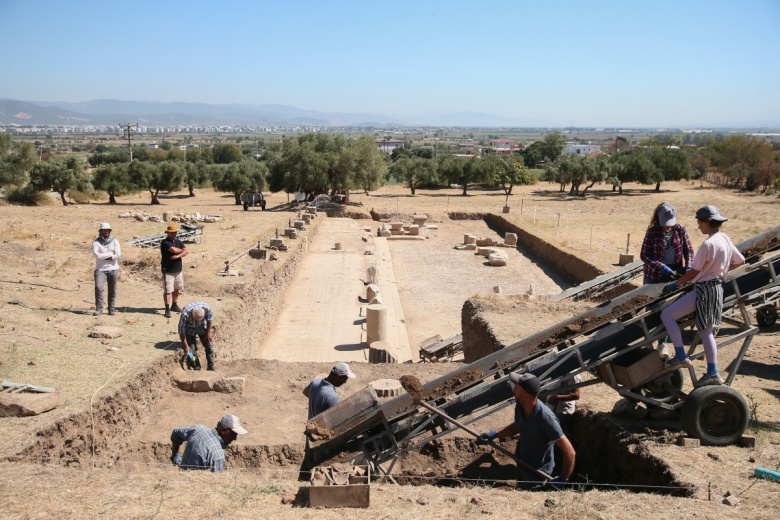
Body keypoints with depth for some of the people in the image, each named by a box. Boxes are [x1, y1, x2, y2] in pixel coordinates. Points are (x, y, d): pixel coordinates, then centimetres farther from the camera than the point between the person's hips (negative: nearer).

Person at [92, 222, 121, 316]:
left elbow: (118, 254, -8)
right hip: (100, 269, -2)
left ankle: (112, 309, 13)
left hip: (113, 269, 2)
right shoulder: (96, 242, 2)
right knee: (99, 287, -16)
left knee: (112, 290, 4)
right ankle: (98, 309, -11)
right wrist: (111, 253, -9)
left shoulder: (114, 241, 6)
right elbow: (97, 255, -14)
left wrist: (103, 256, -10)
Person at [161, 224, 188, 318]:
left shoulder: (178, 242, 10)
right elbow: (174, 250, -25)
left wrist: (178, 256, -19)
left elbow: (186, 251, -1)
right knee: (167, 290, -6)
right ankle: (167, 309, -4)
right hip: (168, 271, -7)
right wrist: (181, 250, -4)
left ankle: (174, 305, 30)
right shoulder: (165, 242, -12)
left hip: (178, 270, 7)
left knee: (177, 289, 16)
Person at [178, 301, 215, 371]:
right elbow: (181, 331, -29)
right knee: (192, 349, -10)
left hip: (202, 327, 2)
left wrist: (208, 332, -6)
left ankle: (211, 367, 13)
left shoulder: (207, 309, -36)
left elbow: (210, 319, -11)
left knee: (209, 346, 0)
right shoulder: (185, 314, -40)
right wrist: (185, 346, -25)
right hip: (190, 328, -2)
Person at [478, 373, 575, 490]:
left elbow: (569, 452, -31)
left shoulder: (545, 418, -38)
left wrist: (563, 479, -25)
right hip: (522, 463, 7)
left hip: (537, 472, -7)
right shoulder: (520, 407, -16)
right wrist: (494, 434, -6)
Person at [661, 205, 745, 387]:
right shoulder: (725, 239, 7)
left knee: (667, 315, -8)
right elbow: (740, 261, 19)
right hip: (716, 288, 10)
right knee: (706, 331, 14)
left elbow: (694, 272, -15)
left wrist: (675, 284, -4)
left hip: (704, 289, -10)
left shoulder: (708, 244, -19)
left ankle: (681, 357, -8)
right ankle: (713, 373, 16)